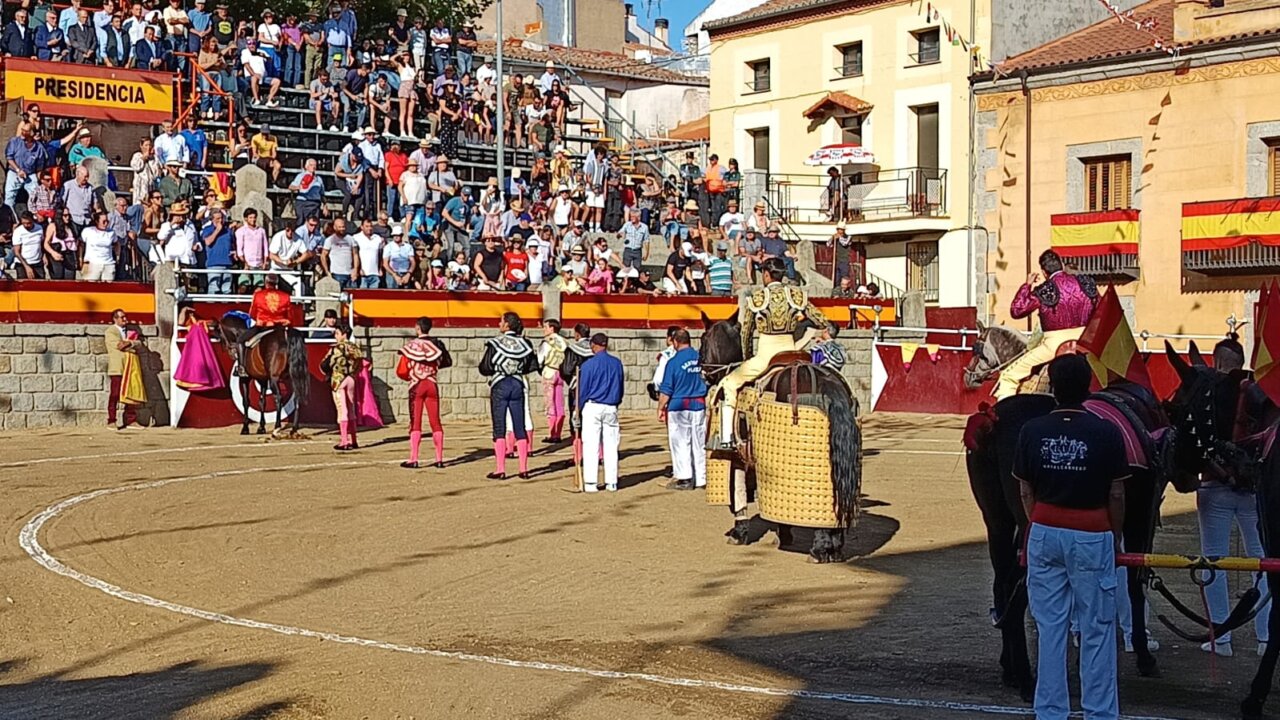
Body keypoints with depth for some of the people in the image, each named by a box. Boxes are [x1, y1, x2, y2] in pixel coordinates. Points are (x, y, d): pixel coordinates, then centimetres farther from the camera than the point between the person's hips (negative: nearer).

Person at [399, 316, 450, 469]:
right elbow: (448, 362, 15)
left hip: (416, 386, -2)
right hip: (432, 385, 2)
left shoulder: (411, 345, -7)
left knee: (415, 423, 0)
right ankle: (439, 459, 5)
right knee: (435, 422, 6)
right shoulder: (437, 344, 1)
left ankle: (413, 459, -4)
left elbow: (401, 371, -8)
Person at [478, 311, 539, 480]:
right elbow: (533, 366, 4)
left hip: (499, 385, -3)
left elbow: (485, 369, -10)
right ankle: (523, 469, 8)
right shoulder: (524, 344, 1)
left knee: (499, 429, 0)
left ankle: (501, 470, -3)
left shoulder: (495, 344, -9)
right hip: (517, 385, 4)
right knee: (520, 428, 8)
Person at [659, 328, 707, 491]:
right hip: (700, 405, 4)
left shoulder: (673, 362, -11)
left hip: (679, 406, -4)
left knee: (681, 443, 3)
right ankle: (701, 478, 14)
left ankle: (685, 478, 2)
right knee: (699, 443, 10)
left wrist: (661, 408, 0)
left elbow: (666, 390, -10)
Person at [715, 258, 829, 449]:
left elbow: (746, 332, 6)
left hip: (765, 356, -3)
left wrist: (747, 358, 21)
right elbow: (821, 323, 7)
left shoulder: (756, 297, -4)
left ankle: (726, 438, 1)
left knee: (728, 384, 12)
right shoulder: (797, 295, 1)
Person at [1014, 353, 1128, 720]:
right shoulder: (1107, 433, -10)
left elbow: (1026, 492, 3)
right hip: (1092, 537, -3)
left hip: (1044, 535, 3)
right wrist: (1115, 536, 8)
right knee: (1097, 628, 7)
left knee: (1050, 627, 10)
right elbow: (1116, 494, -5)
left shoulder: (1032, 431, -3)